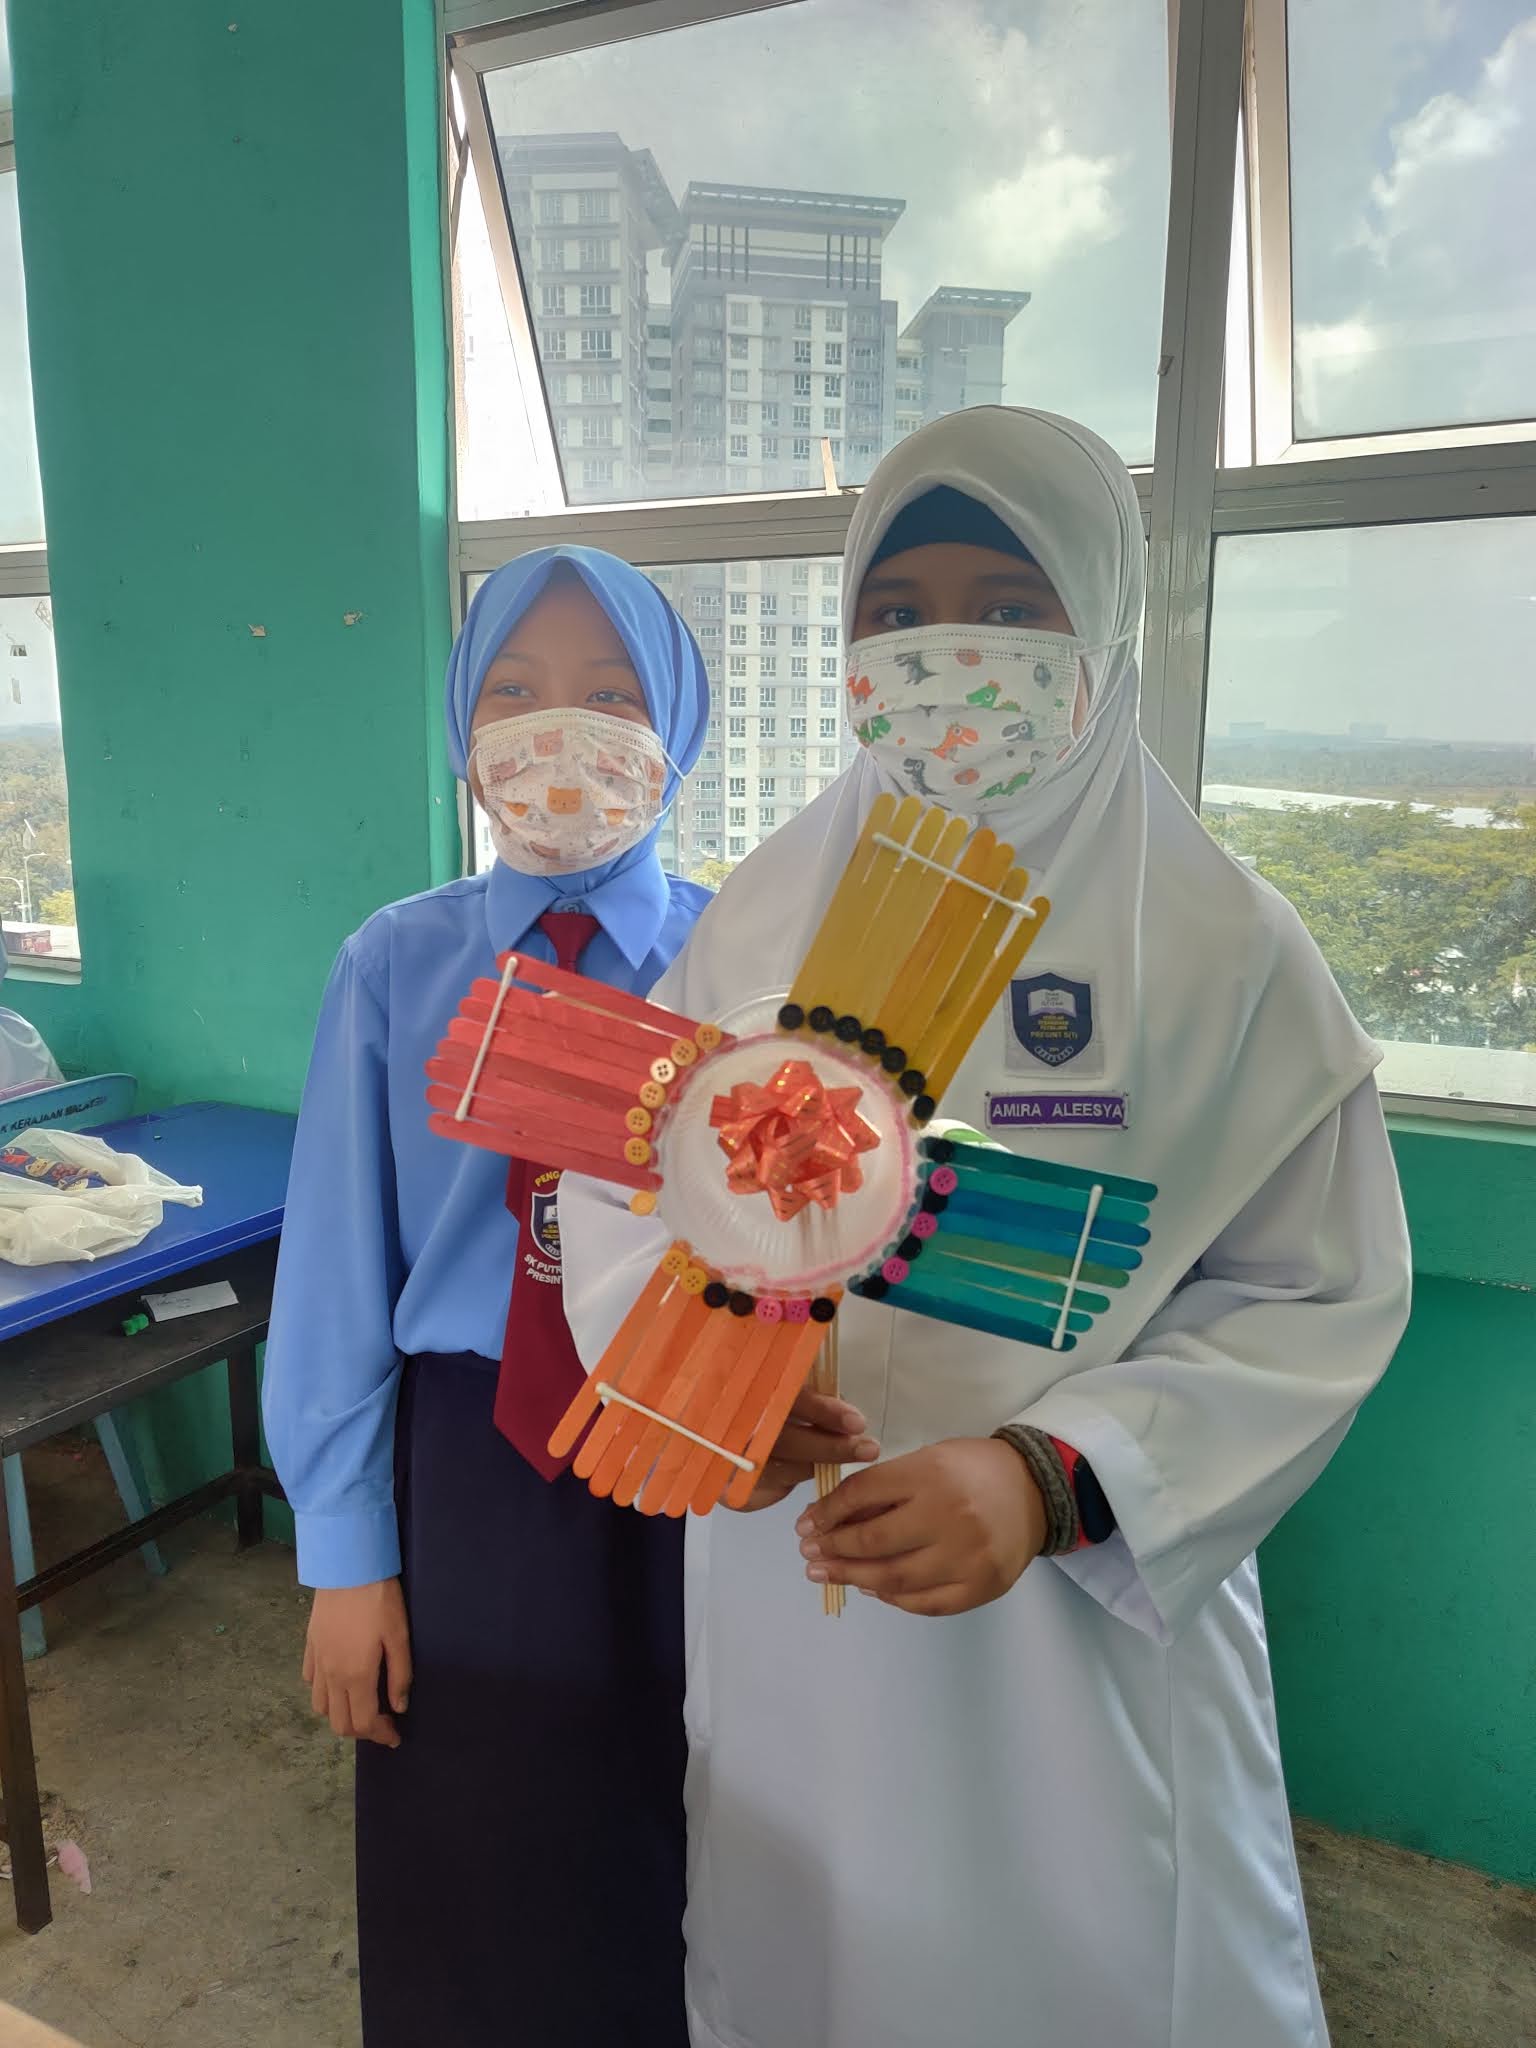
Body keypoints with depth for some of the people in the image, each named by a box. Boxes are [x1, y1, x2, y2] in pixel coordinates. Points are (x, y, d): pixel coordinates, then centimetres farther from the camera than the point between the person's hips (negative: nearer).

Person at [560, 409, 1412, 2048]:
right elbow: (613, 1177, 0)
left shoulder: (1220, 942, -11)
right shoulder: (772, 904, -3)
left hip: (1093, 1609, -2)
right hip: (787, 1580, 3)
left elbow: (1315, 1293, -12)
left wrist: (1052, 1477, -24)